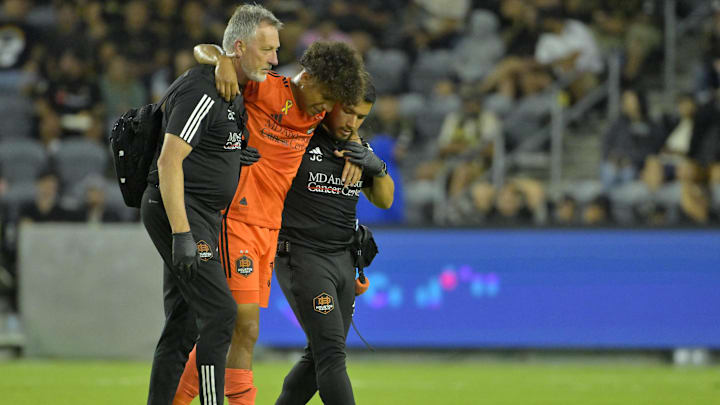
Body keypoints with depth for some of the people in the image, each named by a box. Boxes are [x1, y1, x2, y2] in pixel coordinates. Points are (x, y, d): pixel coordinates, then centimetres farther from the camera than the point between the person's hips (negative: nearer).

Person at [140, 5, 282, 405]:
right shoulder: (202, 91, -16)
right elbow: (169, 163, -22)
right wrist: (182, 234, -26)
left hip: (202, 217, 10)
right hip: (179, 211, -10)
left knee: (183, 325, 9)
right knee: (220, 314, -15)